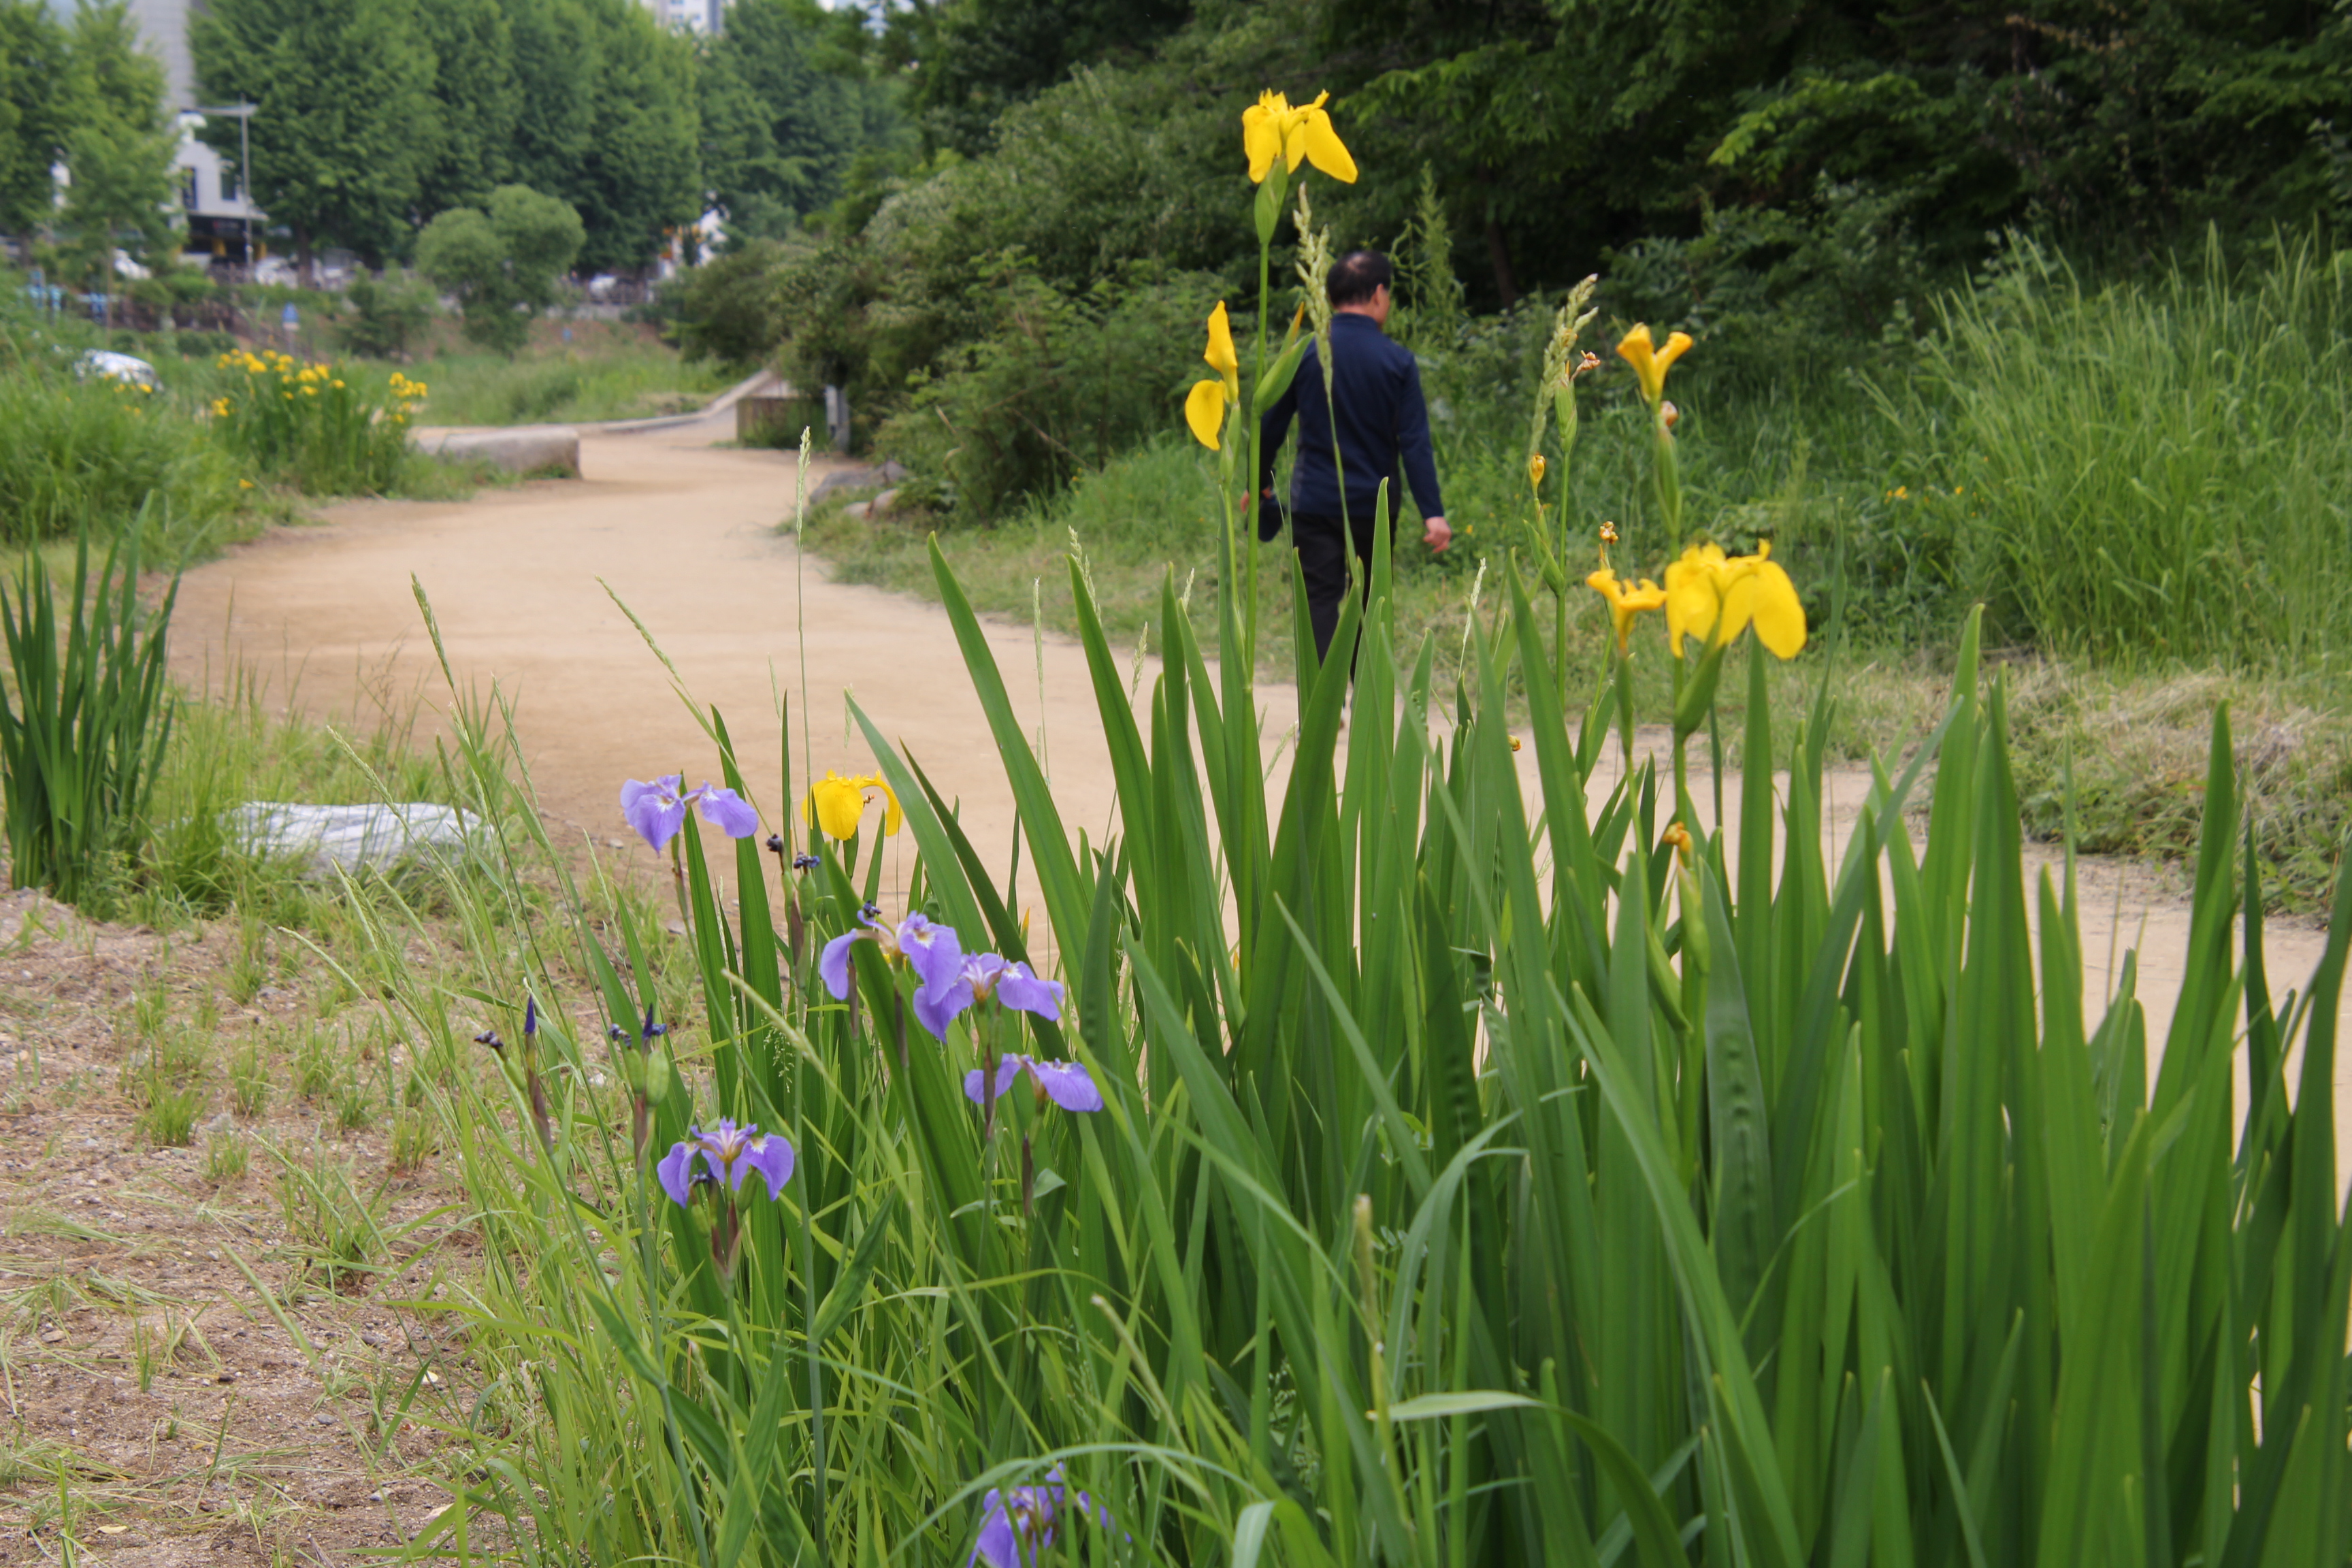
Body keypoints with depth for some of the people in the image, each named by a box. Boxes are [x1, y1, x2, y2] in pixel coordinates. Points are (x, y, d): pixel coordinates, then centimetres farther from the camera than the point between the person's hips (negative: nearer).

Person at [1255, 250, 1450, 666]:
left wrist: (1260, 484, 22)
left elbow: (1269, 429, 6)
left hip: (1313, 505, 0)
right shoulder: (1398, 361, -5)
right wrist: (1432, 512, -11)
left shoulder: (1304, 355, -1)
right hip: (1374, 507, 0)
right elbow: (1415, 442, -10)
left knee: (1319, 605, -4)